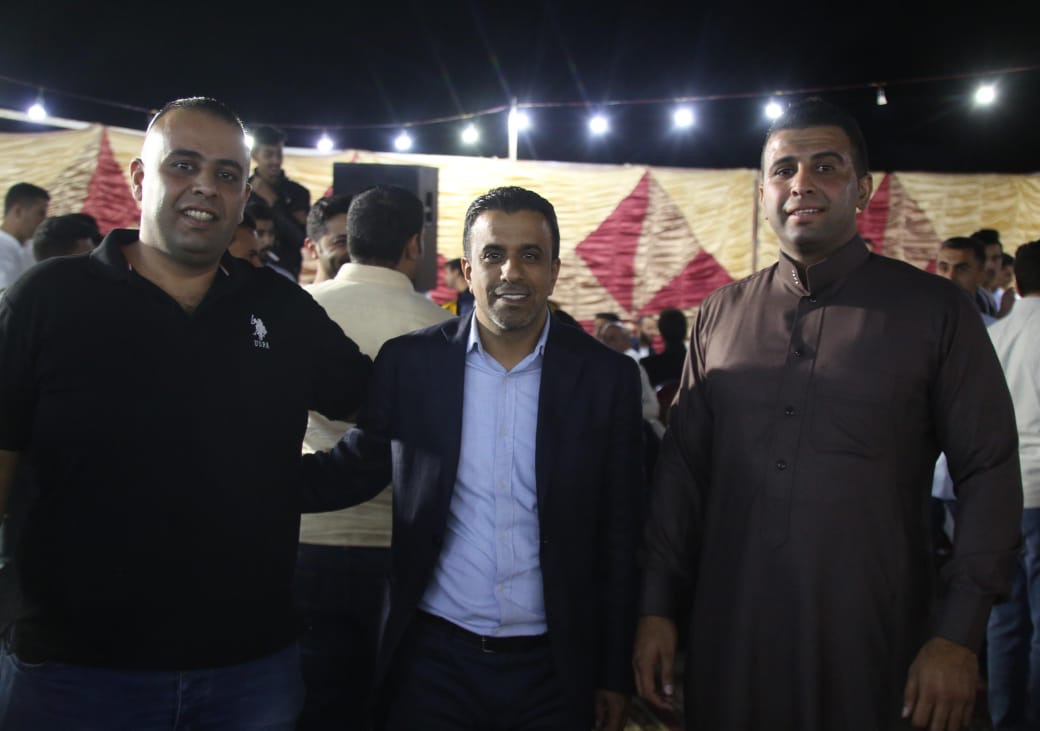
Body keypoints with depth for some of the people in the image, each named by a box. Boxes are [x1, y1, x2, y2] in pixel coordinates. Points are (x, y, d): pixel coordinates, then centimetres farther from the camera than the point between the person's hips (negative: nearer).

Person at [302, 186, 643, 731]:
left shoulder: (607, 376, -3)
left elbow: (620, 535, 0)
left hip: (554, 666, 0)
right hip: (433, 658, 0)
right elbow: (355, 470, 5)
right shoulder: (409, 362, -2)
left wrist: (615, 674, 2)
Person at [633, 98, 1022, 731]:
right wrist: (657, 607, 5)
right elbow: (683, 466, 9)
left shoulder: (934, 310, -2)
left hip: (872, 646, -2)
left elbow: (990, 473, -2)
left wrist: (959, 636, -8)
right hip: (729, 640, 3)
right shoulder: (721, 315, 7)